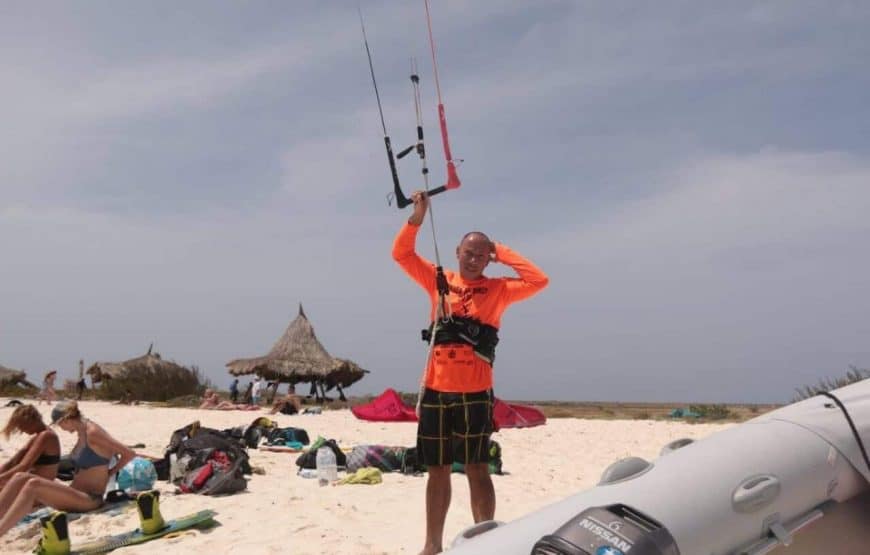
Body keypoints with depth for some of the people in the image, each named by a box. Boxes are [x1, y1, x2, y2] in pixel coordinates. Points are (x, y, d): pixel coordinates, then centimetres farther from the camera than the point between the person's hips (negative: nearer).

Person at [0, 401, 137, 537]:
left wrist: (110, 473, -1)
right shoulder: (82, 433, 12)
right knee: (21, 478, -5)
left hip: (89, 499, -9)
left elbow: (130, 453, -14)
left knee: (33, 485, -26)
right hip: (75, 494, 9)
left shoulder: (92, 433, -14)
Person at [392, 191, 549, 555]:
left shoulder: (497, 289, 3)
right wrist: (418, 215, -4)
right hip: (435, 392, 3)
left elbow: (539, 280, -8)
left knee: (477, 470, -1)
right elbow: (402, 253, 9)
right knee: (437, 471, 12)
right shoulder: (439, 280, 9)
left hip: (475, 394, -3)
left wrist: (502, 252, -1)